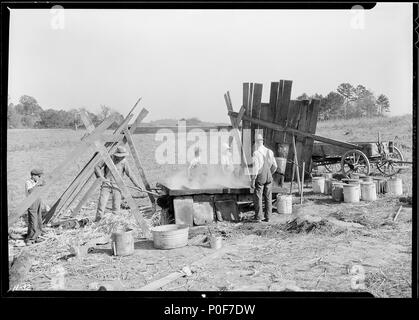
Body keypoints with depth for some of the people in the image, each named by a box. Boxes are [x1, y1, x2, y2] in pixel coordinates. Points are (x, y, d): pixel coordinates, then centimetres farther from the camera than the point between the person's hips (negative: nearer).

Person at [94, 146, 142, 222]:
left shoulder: (124, 162, -2)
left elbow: (130, 174, 0)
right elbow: (96, 167, -2)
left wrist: (137, 185, -6)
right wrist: (102, 177, -15)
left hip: (117, 185, 1)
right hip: (107, 184, 0)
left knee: (116, 206, -7)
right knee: (102, 202, -11)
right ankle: (97, 221, -6)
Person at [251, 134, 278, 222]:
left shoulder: (256, 153, -16)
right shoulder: (269, 152, 4)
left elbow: (256, 168, -19)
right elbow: (275, 166, 9)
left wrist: (253, 181, -13)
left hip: (260, 178, -5)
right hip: (269, 177, 6)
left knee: (257, 197, 5)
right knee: (268, 197, 9)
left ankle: (258, 217, 8)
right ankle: (267, 217, 14)